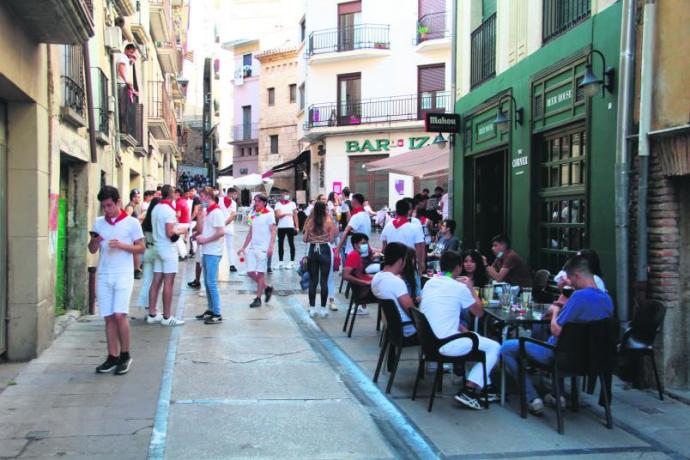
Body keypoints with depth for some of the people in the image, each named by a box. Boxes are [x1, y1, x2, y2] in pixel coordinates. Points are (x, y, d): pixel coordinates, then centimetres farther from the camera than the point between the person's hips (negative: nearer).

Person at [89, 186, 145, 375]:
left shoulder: (132, 222, -1)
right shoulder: (98, 223, 11)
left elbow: (141, 247, 0)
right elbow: (92, 250, 14)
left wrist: (121, 245, -15)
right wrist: (94, 242, -8)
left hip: (123, 275, -4)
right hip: (103, 275, 4)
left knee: (120, 315, -13)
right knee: (109, 317, 4)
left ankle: (125, 356, 2)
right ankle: (113, 357, 11)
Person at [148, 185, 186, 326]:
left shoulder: (156, 209, 11)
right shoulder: (169, 210, -15)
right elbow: (170, 233, -21)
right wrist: (179, 231, -3)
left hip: (158, 246, 8)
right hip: (168, 248, -8)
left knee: (156, 282, 9)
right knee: (168, 283, -5)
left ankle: (152, 314, 14)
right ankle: (167, 317, -2)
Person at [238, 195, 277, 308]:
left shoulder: (269, 214, -4)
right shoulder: (253, 215, 14)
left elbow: (273, 231, -9)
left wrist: (271, 247, -19)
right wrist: (243, 247, 17)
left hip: (263, 248, -6)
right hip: (252, 247, 6)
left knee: (260, 273, -2)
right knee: (250, 272, 2)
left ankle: (258, 299, 6)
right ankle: (267, 288, 22)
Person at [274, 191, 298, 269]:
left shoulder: (292, 204, 6)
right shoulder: (278, 204, 6)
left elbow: (295, 216, 6)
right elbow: (277, 215, -6)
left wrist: (297, 226, -1)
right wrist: (286, 214, -23)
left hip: (290, 226, -1)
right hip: (281, 227, 1)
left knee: (291, 244, 1)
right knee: (280, 244, 6)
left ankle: (292, 262, 5)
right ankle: (280, 262, 13)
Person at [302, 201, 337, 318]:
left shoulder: (310, 222, -1)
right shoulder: (328, 221, -7)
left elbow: (305, 239, 1)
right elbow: (331, 239, -7)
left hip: (312, 251, 2)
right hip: (325, 251, -2)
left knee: (312, 281, 9)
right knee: (324, 281, 3)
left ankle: (312, 308, 10)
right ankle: (323, 308, 5)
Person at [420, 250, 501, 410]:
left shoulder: (429, 283, 10)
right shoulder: (460, 287, -10)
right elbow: (479, 312, 5)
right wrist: (471, 288, 15)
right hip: (447, 345, -8)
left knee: (475, 337, 28)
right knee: (494, 347, 5)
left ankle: (484, 386, 27)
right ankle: (469, 390, -3)